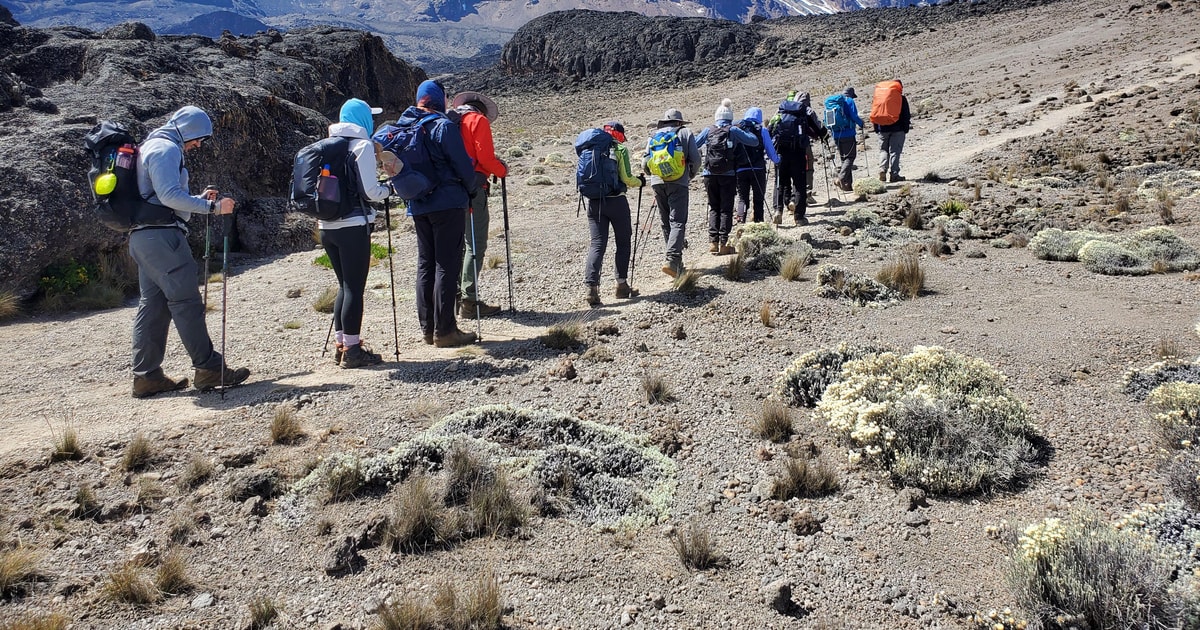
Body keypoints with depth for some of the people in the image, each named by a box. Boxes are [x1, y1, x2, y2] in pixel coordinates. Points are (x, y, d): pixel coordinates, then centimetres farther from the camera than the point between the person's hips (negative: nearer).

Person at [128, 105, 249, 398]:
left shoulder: (151, 147, 26)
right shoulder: (166, 149, -7)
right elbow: (170, 195, -19)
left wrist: (199, 199, 17)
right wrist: (211, 206, -18)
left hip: (142, 237, 11)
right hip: (161, 234, -11)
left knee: (153, 304, 9)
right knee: (186, 301, -10)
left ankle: (146, 376, 10)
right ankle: (209, 368, -9)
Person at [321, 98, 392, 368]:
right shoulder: (363, 145, -7)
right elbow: (370, 191, -13)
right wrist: (388, 188, 7)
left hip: (327, 226, 7)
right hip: (353, 226, -7)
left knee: (345, 286, 17)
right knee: (355, 287, -2)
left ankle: (341, 344, 21)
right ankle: (351, 350, 1)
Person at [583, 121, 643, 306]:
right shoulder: (620, 149, -4)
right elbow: (627, 178, -10)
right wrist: (640, 182, 9)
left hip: (594, 202, 4)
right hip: (616, 201, -4)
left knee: (597, 244, 2)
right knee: (623, 242, 12)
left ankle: (591, 287, -12)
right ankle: (622, 284, 16)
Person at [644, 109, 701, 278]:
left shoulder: (654, 134, 16)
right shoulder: (685, 133, 9)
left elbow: (646, 160, 10)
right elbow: (695, 158, 1)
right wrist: (691, 175, 19)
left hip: (657, 182, 4)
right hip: (678, 182, -4)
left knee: (666, 222, 13)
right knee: (678, 221, -8)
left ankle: (676, 261, 20)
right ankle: (672, 260, -25)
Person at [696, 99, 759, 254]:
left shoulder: (708, 131, 4)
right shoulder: (733, 131, -2)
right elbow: (755, 141, 0)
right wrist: (743, 133, 14)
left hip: (710, 175, 2)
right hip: (728, 176, -2)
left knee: (713, 208, 12)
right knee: (726, 209, 3)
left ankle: (713, 242, 4)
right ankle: (723, 243, -1)